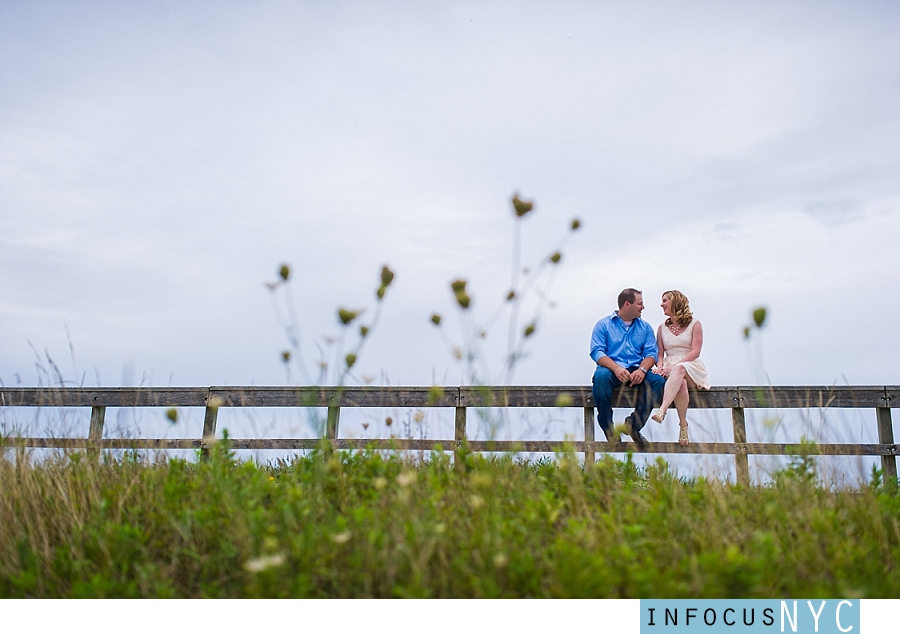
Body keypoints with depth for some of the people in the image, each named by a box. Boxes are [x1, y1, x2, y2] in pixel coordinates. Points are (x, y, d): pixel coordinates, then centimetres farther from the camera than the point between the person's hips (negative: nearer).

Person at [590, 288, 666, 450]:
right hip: (612, 369, -3)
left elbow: (651, 353, 8)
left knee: (658, 380, -26)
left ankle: (634, 424, -12)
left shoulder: (645, 327, 18)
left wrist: (642, 370, -15)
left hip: (637, 371, 3)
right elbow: (597, 351, -5)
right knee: (600, 376, -37)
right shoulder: (603, 324, 7)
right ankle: (608, 427, -21)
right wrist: (616, 368, -22)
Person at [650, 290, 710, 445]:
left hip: (691, 368, -2)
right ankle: (683, 426, -32)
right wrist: (660, 366, -12)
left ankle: (662, 410, -57)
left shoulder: (694, 324, 8)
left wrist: (675, 365, -20)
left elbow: (695, 352, -5)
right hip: (670, 369, 2)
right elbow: (660, 353, 13)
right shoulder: (662, 328, 21)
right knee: (681, 383, -37)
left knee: (679, 369, -41)